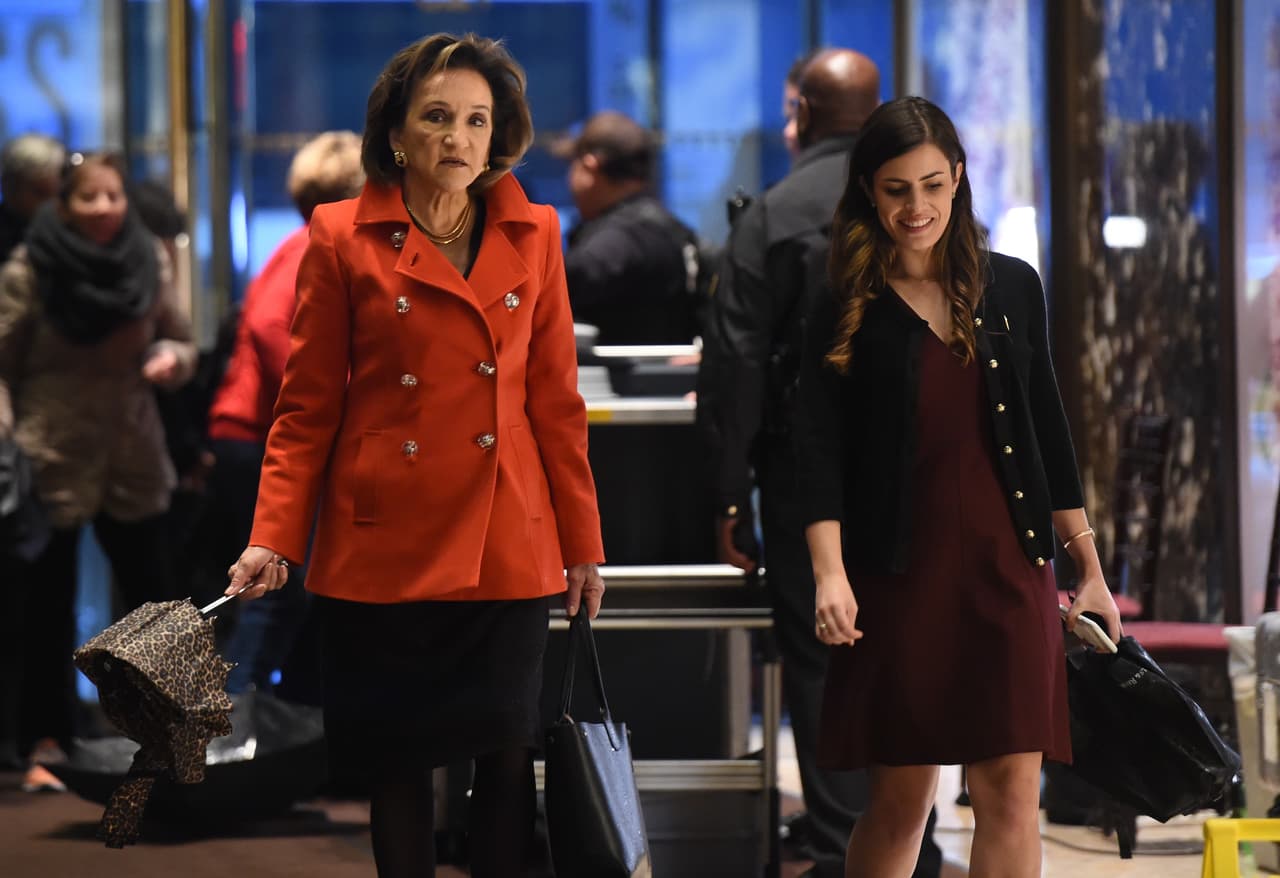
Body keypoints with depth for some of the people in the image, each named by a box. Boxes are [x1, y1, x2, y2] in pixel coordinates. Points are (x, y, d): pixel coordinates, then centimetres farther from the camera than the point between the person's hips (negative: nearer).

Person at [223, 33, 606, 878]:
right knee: (396, 759, 5)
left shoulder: (534, 235, 4)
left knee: (506, 754, 4)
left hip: (507, 547, 2)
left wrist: (583, 546, 7)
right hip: (384, 546, -1)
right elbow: (307, 408, 0)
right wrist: (274, 539, -9)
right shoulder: (344, 238, -2)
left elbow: (557, 402, 7)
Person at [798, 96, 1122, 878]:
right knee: (902, 795, 2)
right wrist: (830, 573, -19)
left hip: (1008, 565, 2)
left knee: (1013, 787, -5)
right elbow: (822, 452, -6)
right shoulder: (846, 313, 1)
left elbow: (1049, 433, 14)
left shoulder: (1012, 288, 8)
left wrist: (1091, 570, 13)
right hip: (901, 571, -2)